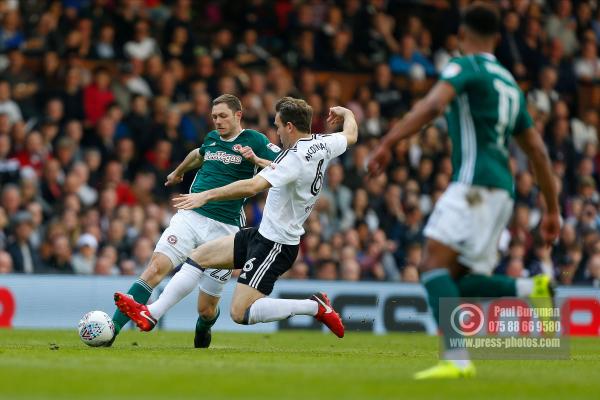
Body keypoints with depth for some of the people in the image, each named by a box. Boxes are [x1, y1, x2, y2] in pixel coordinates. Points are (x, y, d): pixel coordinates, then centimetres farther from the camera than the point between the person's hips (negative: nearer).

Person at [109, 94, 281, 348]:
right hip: (190, 216, 4)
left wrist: (256, 160, -24)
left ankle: (202, 332, 38)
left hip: (224, 229, -3)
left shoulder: (254, 140, 0)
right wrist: (178, 172, 56)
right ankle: (111, 329, -27)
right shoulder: (212, 138, 16)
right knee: (156, 268, -21)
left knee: (206, 309, 0)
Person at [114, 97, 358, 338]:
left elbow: (252, 186, -34)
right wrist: (345, 113, 48)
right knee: (199, 256, 10)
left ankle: (315, 307, -3)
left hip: (275, 245, -10)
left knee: (240, 313, -12)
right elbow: (351, 135, 26)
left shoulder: (295, 157, -24)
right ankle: (151, 314, 9)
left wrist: (207, 195, -30)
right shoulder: (323, 145, 3)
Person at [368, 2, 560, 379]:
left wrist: (387, 144, -19)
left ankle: (456, 360, -30)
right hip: (501, 192, 8)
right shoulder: (510, 83, 25)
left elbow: (432, 106, -18)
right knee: (457, 282, 10)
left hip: (476, 182, -8)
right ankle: (533, 289, -7)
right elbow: (538, 150, 24)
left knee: (434, 264, -16)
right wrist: (553, 209, 26)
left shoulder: (466, 66, 1)